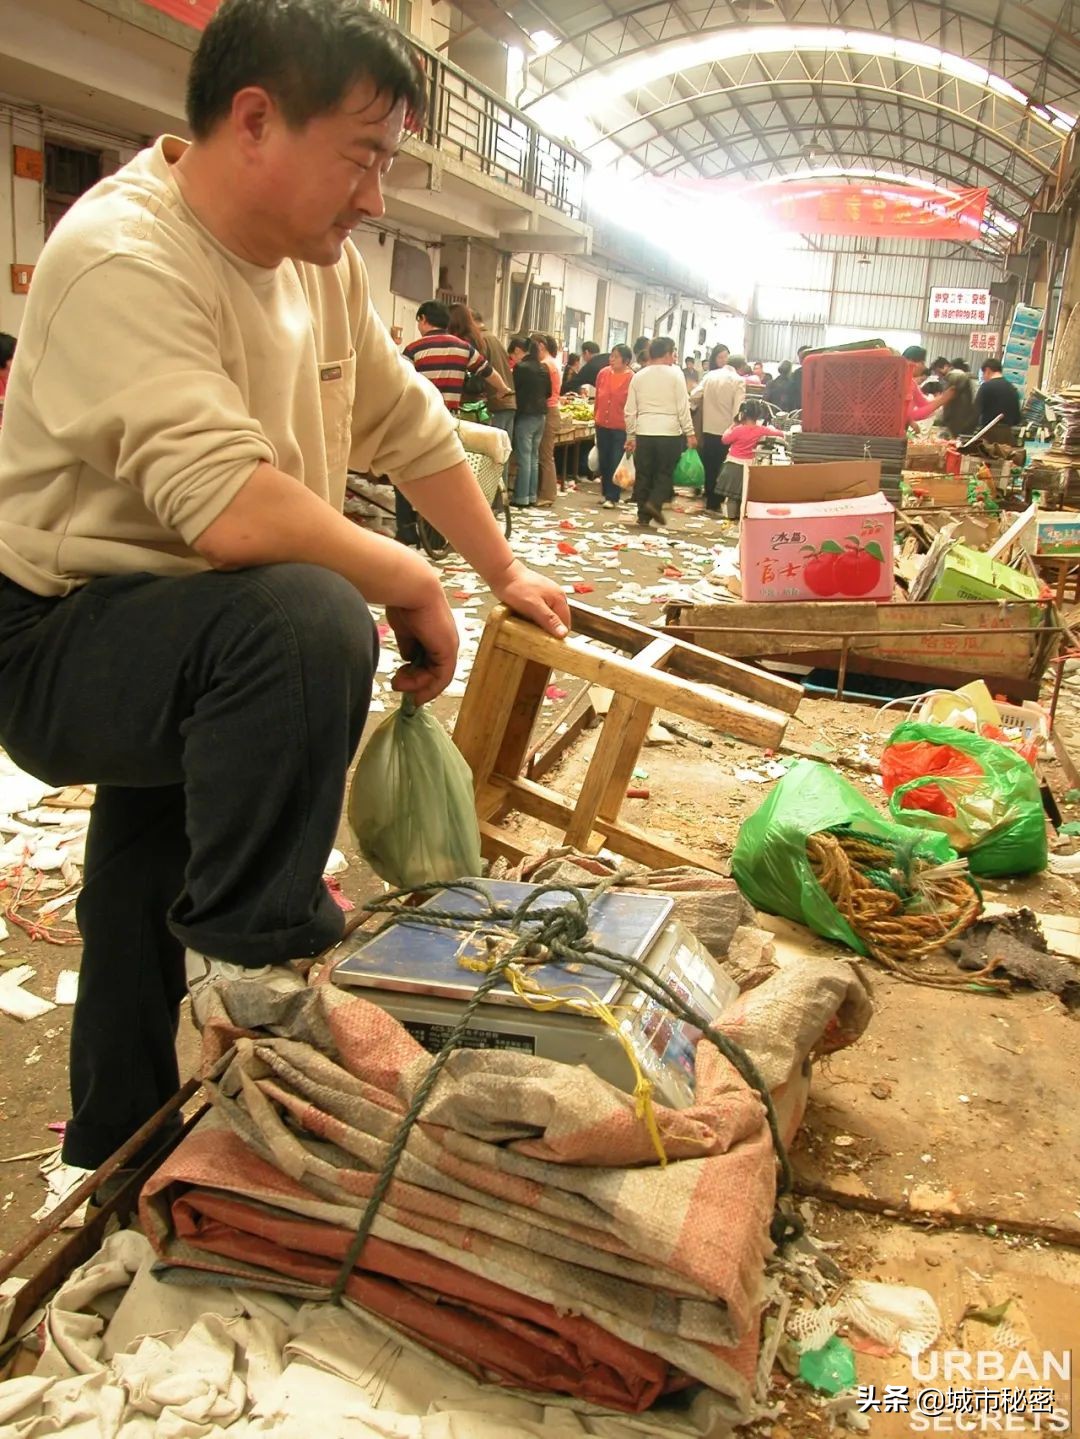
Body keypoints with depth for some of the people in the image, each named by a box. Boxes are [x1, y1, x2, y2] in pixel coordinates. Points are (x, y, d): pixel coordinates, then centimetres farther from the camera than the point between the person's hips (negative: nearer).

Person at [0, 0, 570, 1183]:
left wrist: (504, 573, 16)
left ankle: (112, 1164, 44)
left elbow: (409, 427, 12)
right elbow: (231, 508, -37)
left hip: (197, 642, 9)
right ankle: (249, 961, -17)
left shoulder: (321, 263, 2)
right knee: (308, 620, -37)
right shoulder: (122, 258, -25)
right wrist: (411, 583, -24)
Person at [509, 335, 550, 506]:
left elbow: (513, 390, -7)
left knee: (524, 458, -3)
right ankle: (532, 496, 15)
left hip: (525, 416, -7)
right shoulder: (544, 368, 8)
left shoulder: (520, 367, -13)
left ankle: (522, 498, -1)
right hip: (541, 415, 7)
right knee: (534, 458, 12)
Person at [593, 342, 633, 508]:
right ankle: (606, 493, 25)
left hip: (620, 427, -5)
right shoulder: (603, 373, 0)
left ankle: (612, 497, 6)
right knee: (604, 461, 13)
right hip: (602, 425, 5)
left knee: (616, 463, 0)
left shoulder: (631, 378, -13)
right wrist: (597, 418, 14)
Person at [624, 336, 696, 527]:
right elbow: (683, 407, -5)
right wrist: (690, 433, 0)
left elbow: (630, 410, 8)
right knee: (665, 473, 10)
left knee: (643, 475, 10)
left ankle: (643, 515, 10)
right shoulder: (675, 374, -2)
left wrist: (630, 436, 14)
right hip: (669, 433, -3)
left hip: (644, 433, 3)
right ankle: (655, 503, -10)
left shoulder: (638, 376, 8)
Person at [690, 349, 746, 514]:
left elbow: (694, 396, 0)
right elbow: (738, 407, -15)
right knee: (722, 468, 5)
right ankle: (716, 503, 5)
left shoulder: (710, 375, 5)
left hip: (708, 428, 4)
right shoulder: (738, 380, -7)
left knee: (709, 466, 15)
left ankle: (709, 501, 22)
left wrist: (695, 409, 18)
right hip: (726, 431, -4)